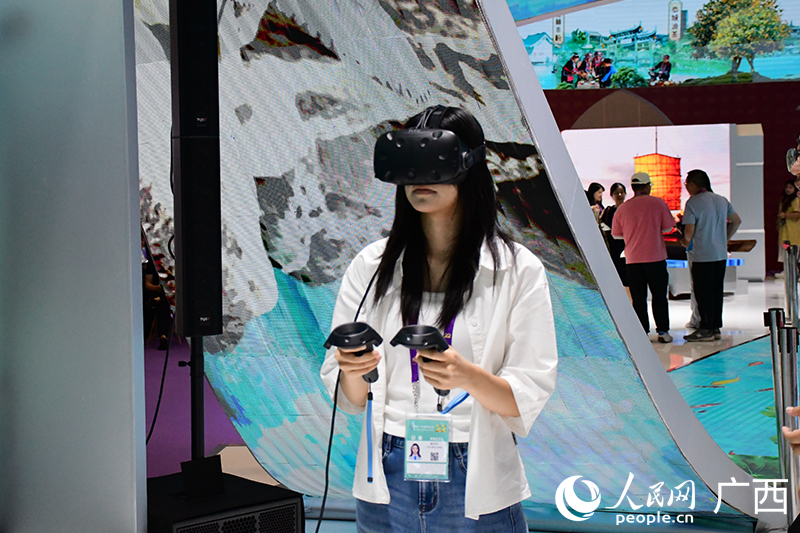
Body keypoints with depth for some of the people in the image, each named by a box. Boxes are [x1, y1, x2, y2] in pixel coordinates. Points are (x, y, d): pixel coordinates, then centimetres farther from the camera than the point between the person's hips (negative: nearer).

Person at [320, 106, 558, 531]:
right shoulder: (370, 266, 1)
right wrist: (353, 371, -19)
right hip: (388, 480, 2)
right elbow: (350, 399, 2)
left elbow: (529, 397, -8)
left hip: (477, 485, -2)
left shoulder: (518, 271, -5)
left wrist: (468, 377, -26)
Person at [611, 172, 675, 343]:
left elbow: (616, 234, 8)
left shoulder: (622, 208, 1)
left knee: (638, 298, 5)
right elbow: (668, 227, 1)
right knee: (659, 296, 9)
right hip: (656, 258, -1)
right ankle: (663, 331, 11)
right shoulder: (658, 203, -3)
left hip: (633, 259, 1)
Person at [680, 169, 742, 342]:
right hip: (721, 254, 7)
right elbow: (736, 221, 19)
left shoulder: (693, 203, -11)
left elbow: (689, 232, -14)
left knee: (703, 292, 0)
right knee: (717, 291, 12)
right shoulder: (722, 200, 9)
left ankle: (706, 330, 3)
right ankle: (716, 328, 16)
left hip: (702, 255, -7)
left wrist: (685, 243, 7)